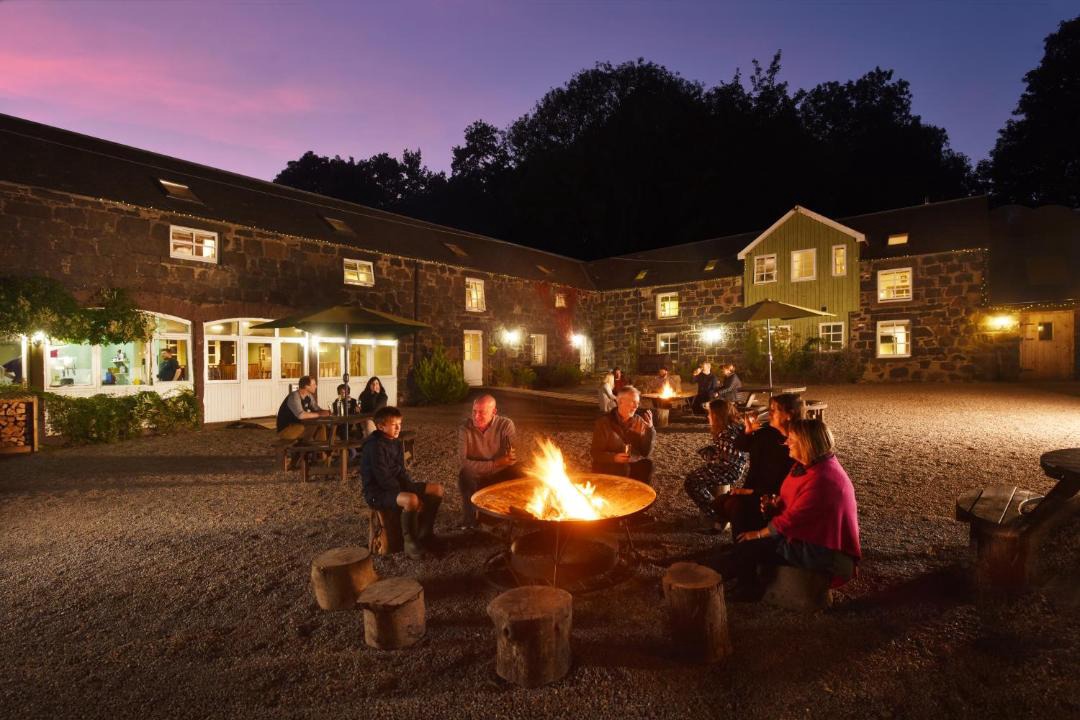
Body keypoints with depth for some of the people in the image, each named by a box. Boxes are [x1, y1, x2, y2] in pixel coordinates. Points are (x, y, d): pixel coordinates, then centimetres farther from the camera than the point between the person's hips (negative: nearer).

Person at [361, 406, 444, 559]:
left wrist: (414, 487, -5)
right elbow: (384, 479, -24)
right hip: (378, 493, -9)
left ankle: (425, 534, 11)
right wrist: (408, 493, -21)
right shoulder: (375, 446, -21)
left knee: (437, 489, 0)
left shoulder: (396, 443, 7)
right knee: (411, 500, -38)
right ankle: (410, 542, -15)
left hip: (396, 486, 9)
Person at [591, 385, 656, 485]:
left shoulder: (639, 421, 2)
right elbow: (596, 454, -9)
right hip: (609, 467, -3)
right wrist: (614, 458, -27)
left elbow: (646, 453, -3)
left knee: (647, 465, -24)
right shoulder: (604, 422, -8)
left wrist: (650, 428, -14)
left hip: (634, 467, 3)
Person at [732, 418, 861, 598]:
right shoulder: (812, 464, 2)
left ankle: (748, 593, 13)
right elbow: (791, 497, 14)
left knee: (746, 548, -12)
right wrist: (775, 504, -7)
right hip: (814, 534, 10)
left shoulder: (820, 480, -31)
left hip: (822, 550, -10)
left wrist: (759, 533, -12)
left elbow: (791, 520, -26)